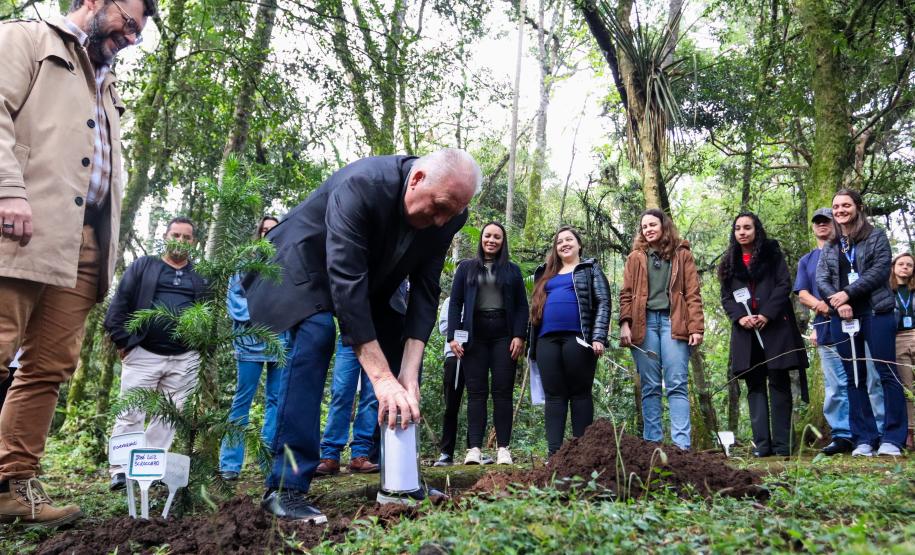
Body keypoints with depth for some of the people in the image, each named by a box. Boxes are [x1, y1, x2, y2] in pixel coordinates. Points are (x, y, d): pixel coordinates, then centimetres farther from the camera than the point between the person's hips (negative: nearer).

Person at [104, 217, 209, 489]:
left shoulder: (201, 279, 15)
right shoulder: (143, 266, 9)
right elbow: (119, 303, 2)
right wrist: (122, 341, -5)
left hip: (185, 359, 2)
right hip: (143, 354, -2)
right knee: (131, 414, -3)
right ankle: (121, 470, 4)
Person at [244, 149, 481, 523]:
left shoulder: (446, 216, -19)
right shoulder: (360, 185, -37)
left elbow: (425, 292, -17)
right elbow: (346, 282, -42)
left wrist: (408, 373, -27)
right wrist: (381, 377, -45)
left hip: (371, 276, 6)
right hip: (307, 261, -6)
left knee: (402, 353, 0)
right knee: (317, 333, -29)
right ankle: (286, 485, -25)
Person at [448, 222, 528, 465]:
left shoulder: (512, 269, 14)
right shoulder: (466, 268, 14)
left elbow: (522, 306, 9)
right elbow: (455, 303, 8)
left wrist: (519, 336, -5)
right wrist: (452, 336, -3)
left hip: (503, 335, 0)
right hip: (475, 335, 0)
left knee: (503, 391, -2)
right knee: (476, 392, -3)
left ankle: (503, 448, 1)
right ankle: (474, 448, -5)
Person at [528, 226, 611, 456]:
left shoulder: (590, 269, 12)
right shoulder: (546, 274, 25)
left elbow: (603, 303, 1)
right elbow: (537, 306, 25)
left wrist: (598, 337, -12)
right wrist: (531, 342, 16)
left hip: (578, 339, -4)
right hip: (547, 340, 4)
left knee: (580, 393, -2)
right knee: (554, 395, 0)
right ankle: (554, 452, -1)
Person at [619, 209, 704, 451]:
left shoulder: (682, 254, 11)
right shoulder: (635, 257, 16)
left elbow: (693, 293, 5)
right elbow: (626, 294, 9)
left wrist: (696, 327, -6)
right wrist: (625, 324, -5)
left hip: (673, 321, -1)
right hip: (644, 322, 2)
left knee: (677, 385, -6)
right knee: (650, 387, 3)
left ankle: (681, 444, -8)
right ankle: (652, 444, 6)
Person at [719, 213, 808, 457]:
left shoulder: (772, 253, 9)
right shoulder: (730, 262, 17)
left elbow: (784, 285, -1)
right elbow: (726, 297, 10)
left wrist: (767, 314, -14)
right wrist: (740, 317, -9)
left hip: (775, 327, -3)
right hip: (745, 330, 3)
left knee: (779, 383, -3)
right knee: (755, 386, 0)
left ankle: (782, 444, -2)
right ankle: (762, 444, 0)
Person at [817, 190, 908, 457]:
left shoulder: (876, 236, 5)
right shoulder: (829, 246, 16)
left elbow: (880, 270, -7)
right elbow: (821, 279, 5)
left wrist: (848, 293, -15)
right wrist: (837, 301, -13)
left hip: (876, 312, -4)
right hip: (842, 316, 4)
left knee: (887, 373, -5)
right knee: (854, 378, 4)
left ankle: (893, 438, 0)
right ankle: (864, 439, 9)